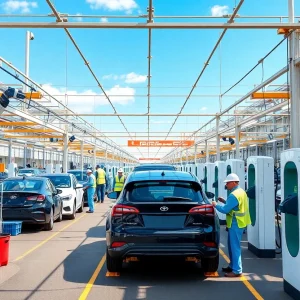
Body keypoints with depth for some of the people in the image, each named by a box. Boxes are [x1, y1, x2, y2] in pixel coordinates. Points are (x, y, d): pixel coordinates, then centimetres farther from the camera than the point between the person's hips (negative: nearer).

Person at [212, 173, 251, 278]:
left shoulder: (234, 195, -21)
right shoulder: (241, 191, 12)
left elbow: (225, 210, -22)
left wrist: (216, 205, -7)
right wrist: (225, 201, 12)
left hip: (235, 224, -11)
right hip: (239, 222, 11)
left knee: (235, 247, -6)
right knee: (232, 245, 19)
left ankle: (237, 270, -2)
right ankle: (232, 266, 29)